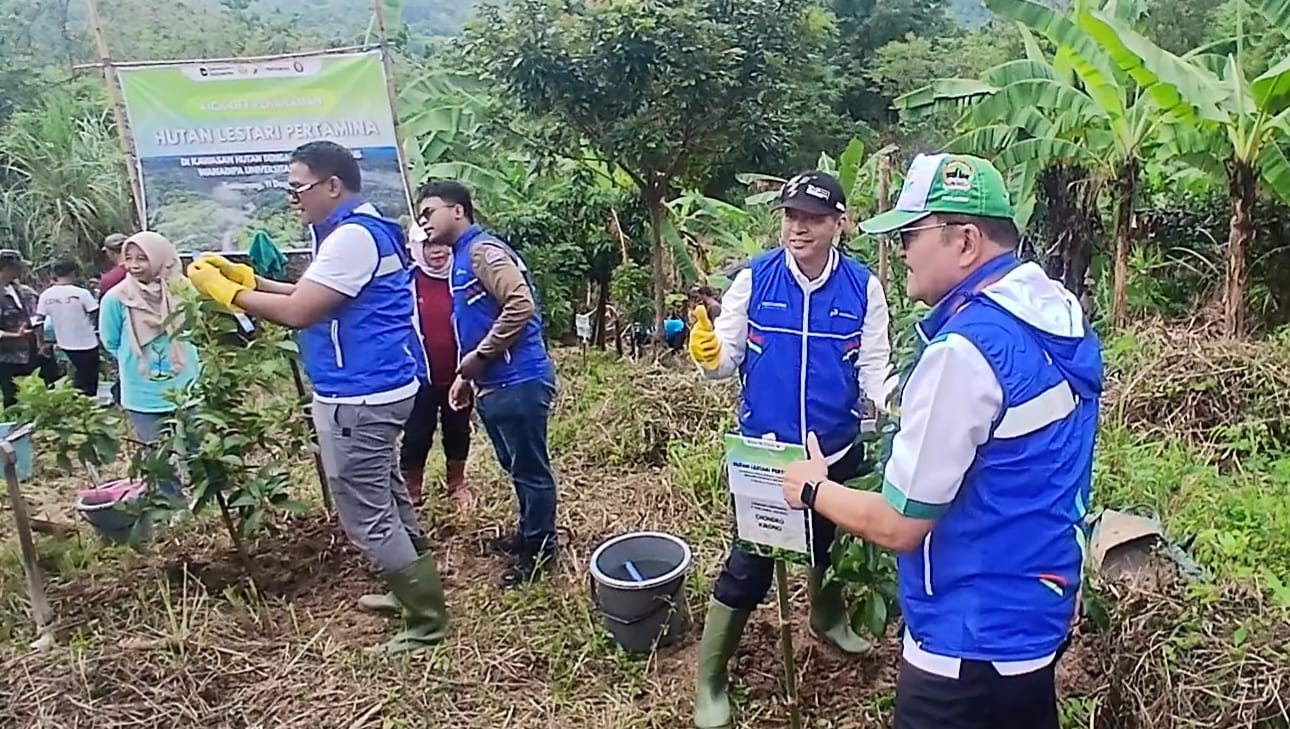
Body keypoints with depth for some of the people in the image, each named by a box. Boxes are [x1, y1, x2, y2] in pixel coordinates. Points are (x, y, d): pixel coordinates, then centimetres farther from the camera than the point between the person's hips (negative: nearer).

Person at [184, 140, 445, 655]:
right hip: (374, 387, 11)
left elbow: (298, 312, -22)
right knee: (385, 497, 22)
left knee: (365, 512, -2)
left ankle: (427, 620, 8)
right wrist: (249, 279, 11)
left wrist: (225, 291, -10)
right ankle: (413, 591, 37)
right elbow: (316, 298, 17)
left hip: (358, 395, -11)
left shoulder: (352, 237, -20)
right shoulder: (360, 229, 13)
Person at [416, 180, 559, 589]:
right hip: (494, 385, 10)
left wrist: (472, 362, -17)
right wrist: (466, 375, 17)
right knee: (518, 469, 21)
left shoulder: (482, 249, -12)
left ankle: (540, 552, 15)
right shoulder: (462, 257, 18)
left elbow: (520, 306, -24)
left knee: (530, 470, 3)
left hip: (517, 382, -10)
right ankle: (528, 537, 35)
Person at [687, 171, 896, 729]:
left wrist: (892, 405, -26)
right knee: (748, 566, 2)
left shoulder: (863, 286, -7)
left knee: (832, 546, 26)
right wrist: (707, 353, -30)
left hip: (838, 451, 3)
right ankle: (710, 679, 19)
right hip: (762, 451, -2)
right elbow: (726, 361, -7)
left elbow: (874, 368, -6)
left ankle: (828, 618, 58)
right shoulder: (753, 278, -9)